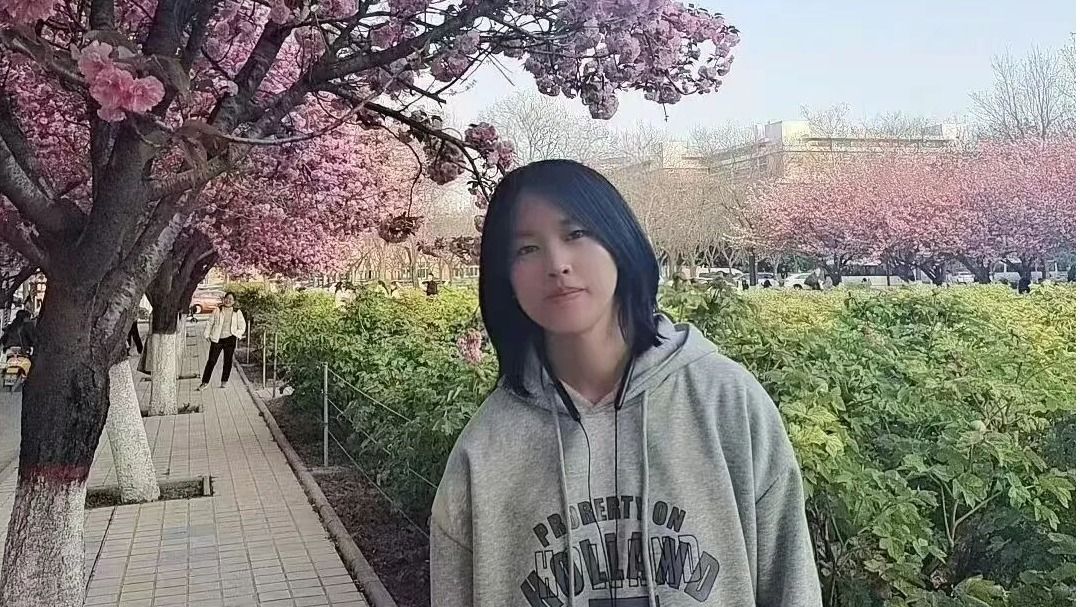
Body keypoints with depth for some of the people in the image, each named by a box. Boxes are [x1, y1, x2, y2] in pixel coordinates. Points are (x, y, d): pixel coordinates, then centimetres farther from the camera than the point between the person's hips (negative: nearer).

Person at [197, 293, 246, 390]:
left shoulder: (237, 312, 6)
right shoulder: (217, 311, 5)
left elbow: (242, 326, 9)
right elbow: (210, 323, 8)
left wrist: (238, 334, -4)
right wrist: (207, 334, 3)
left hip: (230, 339, 1)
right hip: (217, 339, -1)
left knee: (228, 360, 7)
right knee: (211, 360, -2)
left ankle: (224, 380, 21)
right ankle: (205, 382, 3)